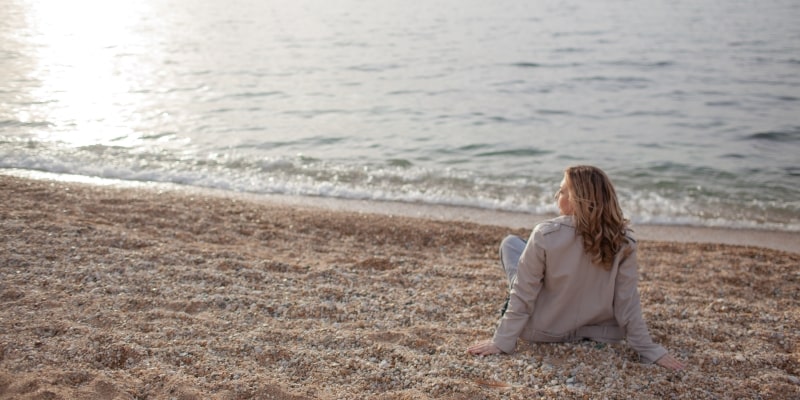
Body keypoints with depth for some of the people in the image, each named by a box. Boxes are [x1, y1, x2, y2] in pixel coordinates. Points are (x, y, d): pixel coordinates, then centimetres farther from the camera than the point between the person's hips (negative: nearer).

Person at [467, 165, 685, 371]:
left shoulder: (546, 235, -26)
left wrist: (501, 342, -9)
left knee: (510, 243, 16)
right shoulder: (623, 241, -18)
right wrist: (650, 351, -4)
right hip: (598, 332, 3)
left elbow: (522, 296, -19)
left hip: (545, 332, -3)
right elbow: (628, 303, -15)